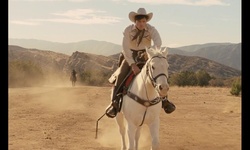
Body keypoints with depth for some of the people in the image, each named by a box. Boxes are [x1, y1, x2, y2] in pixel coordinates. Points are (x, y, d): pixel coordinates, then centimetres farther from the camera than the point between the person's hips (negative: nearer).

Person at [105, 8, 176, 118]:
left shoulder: (151, 29, -13)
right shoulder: (128, 30, -15)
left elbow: (158, 42, -31)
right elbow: (125, 49, -22)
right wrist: (133, 65, -34)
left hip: (146, 56, 1)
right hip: (130, 56, -1)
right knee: (121, 75, -25)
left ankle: (164, 100, -11)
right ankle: (114, 103, -24)